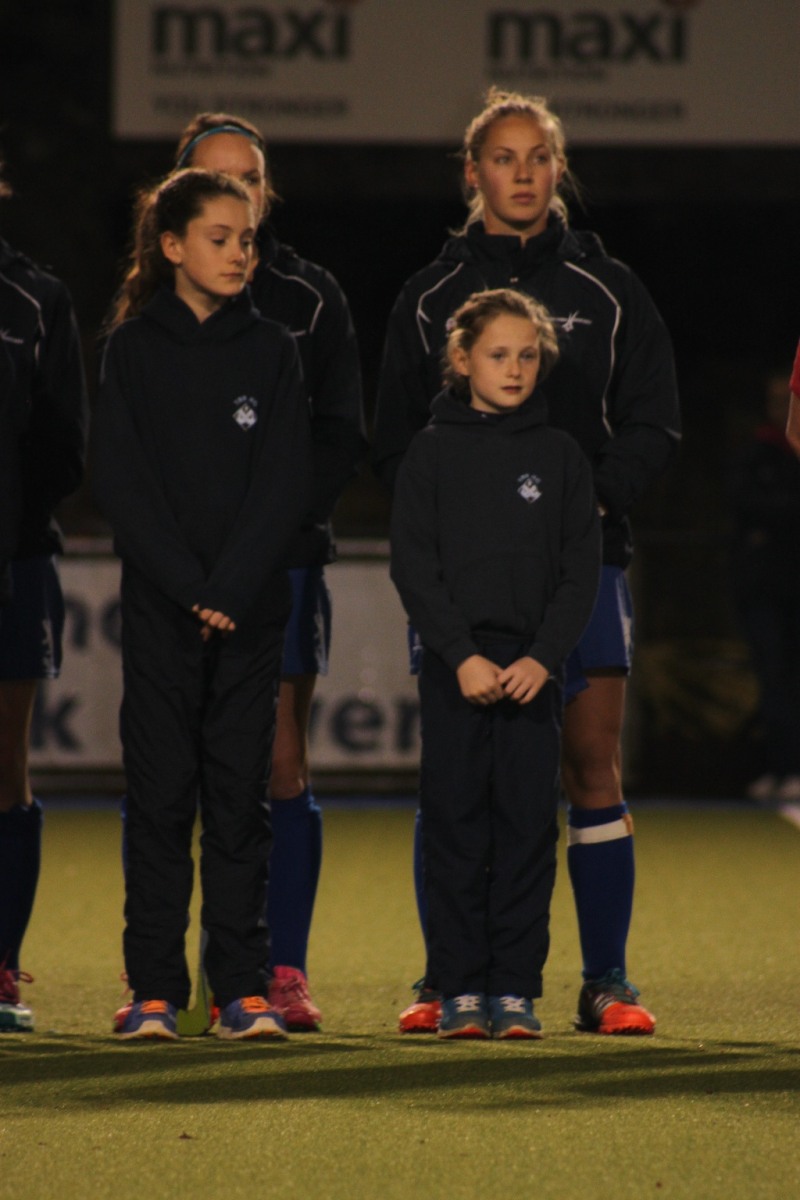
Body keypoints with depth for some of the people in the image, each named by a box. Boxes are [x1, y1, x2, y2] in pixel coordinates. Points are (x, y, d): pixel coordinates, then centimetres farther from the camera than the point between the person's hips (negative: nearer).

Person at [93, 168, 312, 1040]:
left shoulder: (270, 351, 6)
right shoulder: (132, 350, 2)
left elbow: (285, 483, 0)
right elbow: (120, 481, -4)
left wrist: (232, 587, -12)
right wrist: (188, 586, -13)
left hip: (251, 608, 1)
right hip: (159, 603, -1)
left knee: (240, 793, 2)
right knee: (160, 794, 0)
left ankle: (243, 985, 4)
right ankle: (154, 990, 3)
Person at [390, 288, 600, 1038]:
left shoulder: (560, 457, 7)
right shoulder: (432, 453, 3)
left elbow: (581, 572, 4)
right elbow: (413, 566, -2)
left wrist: (543, 657, -9)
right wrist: (463, 656, -12)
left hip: (533, 668, 1)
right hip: (453, 669, -1)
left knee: (528, 822, -1)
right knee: (455, 822, -1)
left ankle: (515, 988, 4)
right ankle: (459, 986, 4)